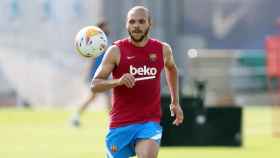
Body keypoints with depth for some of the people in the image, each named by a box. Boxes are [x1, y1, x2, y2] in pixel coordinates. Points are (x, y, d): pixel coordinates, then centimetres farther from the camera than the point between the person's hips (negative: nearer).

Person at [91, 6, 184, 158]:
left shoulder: (162, 49, 4)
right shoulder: (116, 51, -6)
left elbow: (171, 68, 28)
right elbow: (95, 85, -8)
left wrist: (175, 102, 27)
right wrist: (119, 81, -26)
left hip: (150, 122, 0)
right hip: (121, 123, 0)